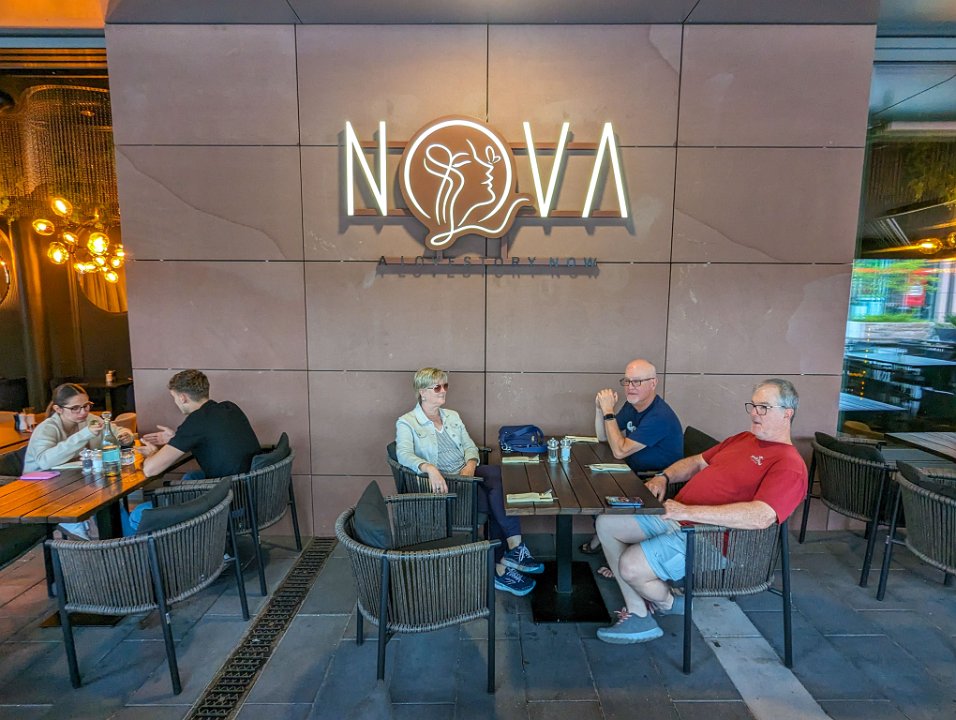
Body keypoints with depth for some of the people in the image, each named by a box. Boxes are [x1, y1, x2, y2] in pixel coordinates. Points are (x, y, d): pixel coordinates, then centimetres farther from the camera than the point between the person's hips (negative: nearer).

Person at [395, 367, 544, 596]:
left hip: (466, 473, 6)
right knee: (499, 502, -25)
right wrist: (429, 468, -38)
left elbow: (470, 446, 14)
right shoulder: (406, 423, -2)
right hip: (442, 484, -6)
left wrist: (471, 464, -10)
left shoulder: (452, 416, 18)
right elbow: (404, 454, -19)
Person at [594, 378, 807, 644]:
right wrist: (664, 477, 4)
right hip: (673, 516, 9)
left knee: (631, 566, -22)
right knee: (607, 523, -1)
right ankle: (638, 613, 3)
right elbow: (697, 462, 25)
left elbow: (761, 516, -27)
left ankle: (667, 603, 15)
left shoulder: (789, 465, -12)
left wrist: (689, 511, -31)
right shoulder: (742, 439, 17)